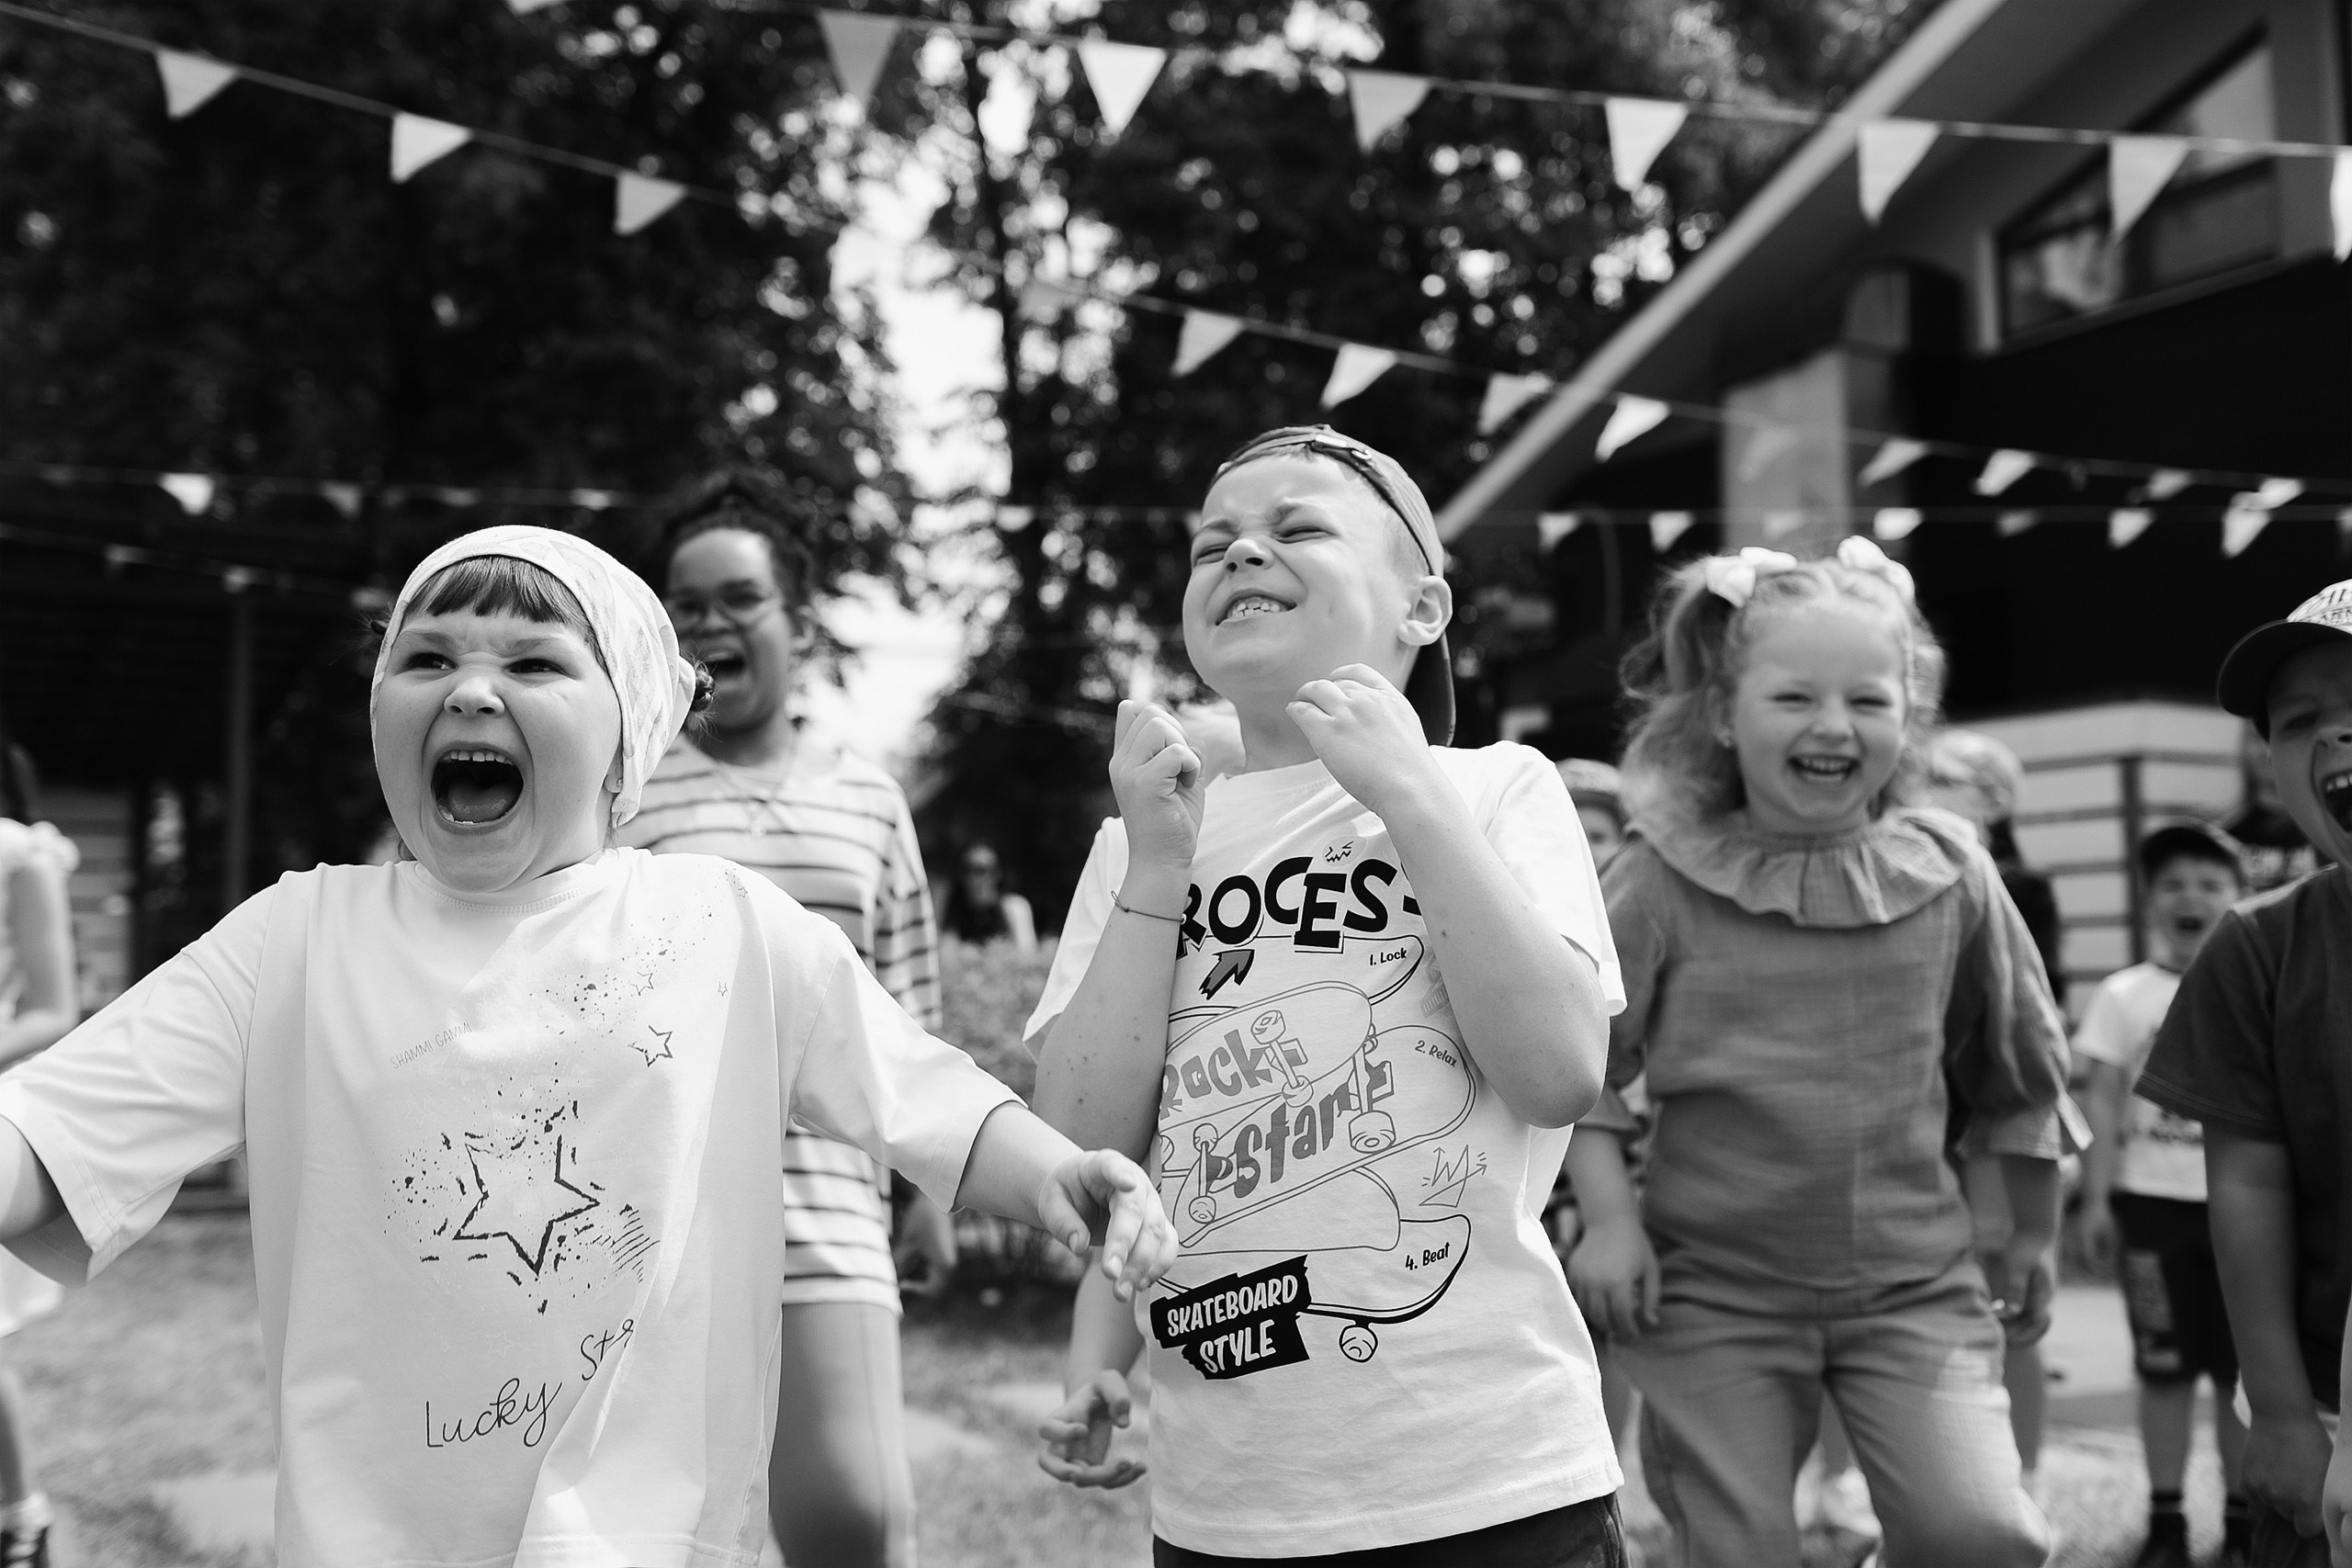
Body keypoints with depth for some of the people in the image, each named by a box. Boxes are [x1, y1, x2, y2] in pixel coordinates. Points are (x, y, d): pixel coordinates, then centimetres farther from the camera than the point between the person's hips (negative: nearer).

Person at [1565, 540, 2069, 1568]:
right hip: (1716, 1292, -1)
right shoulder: (1661, 879, -9)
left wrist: (2032, 1232, 18)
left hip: (1915, 1283, 2)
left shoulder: (1948, 872, -1)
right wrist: (1607, 1216, -12)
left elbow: (2018, 1062, 11)